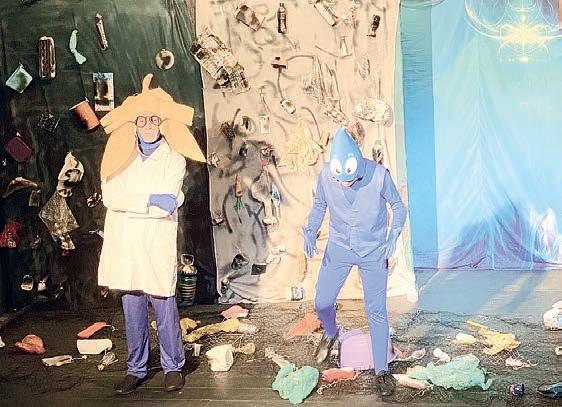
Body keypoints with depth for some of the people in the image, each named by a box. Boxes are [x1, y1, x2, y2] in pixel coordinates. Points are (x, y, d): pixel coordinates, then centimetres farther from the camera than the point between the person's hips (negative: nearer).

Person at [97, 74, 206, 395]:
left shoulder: (173, 158, 2)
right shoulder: (120, 155, 10)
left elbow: (168, 205, -10)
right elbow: (109, 196, -4)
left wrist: (130, 201, -11)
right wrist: (150, 199, -13)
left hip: (158, 240, -3)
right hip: (123, 240, 3)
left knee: (163, 304, -2)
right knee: (132, 306, 7)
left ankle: (173, 366, 14)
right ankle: (136, 369, 19)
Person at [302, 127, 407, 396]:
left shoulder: (379, 175, -23)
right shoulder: (325, 175, -16)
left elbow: (398, 206, -6)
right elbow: (319, 205, 3)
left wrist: (394, 235, -20)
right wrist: (311, 231, -12)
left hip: (373, 251, -2)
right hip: (338, 249, 2)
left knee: (376, 311, 3)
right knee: (322, 303, 8)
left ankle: (381, 370, 18)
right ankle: (330, 334, 43)